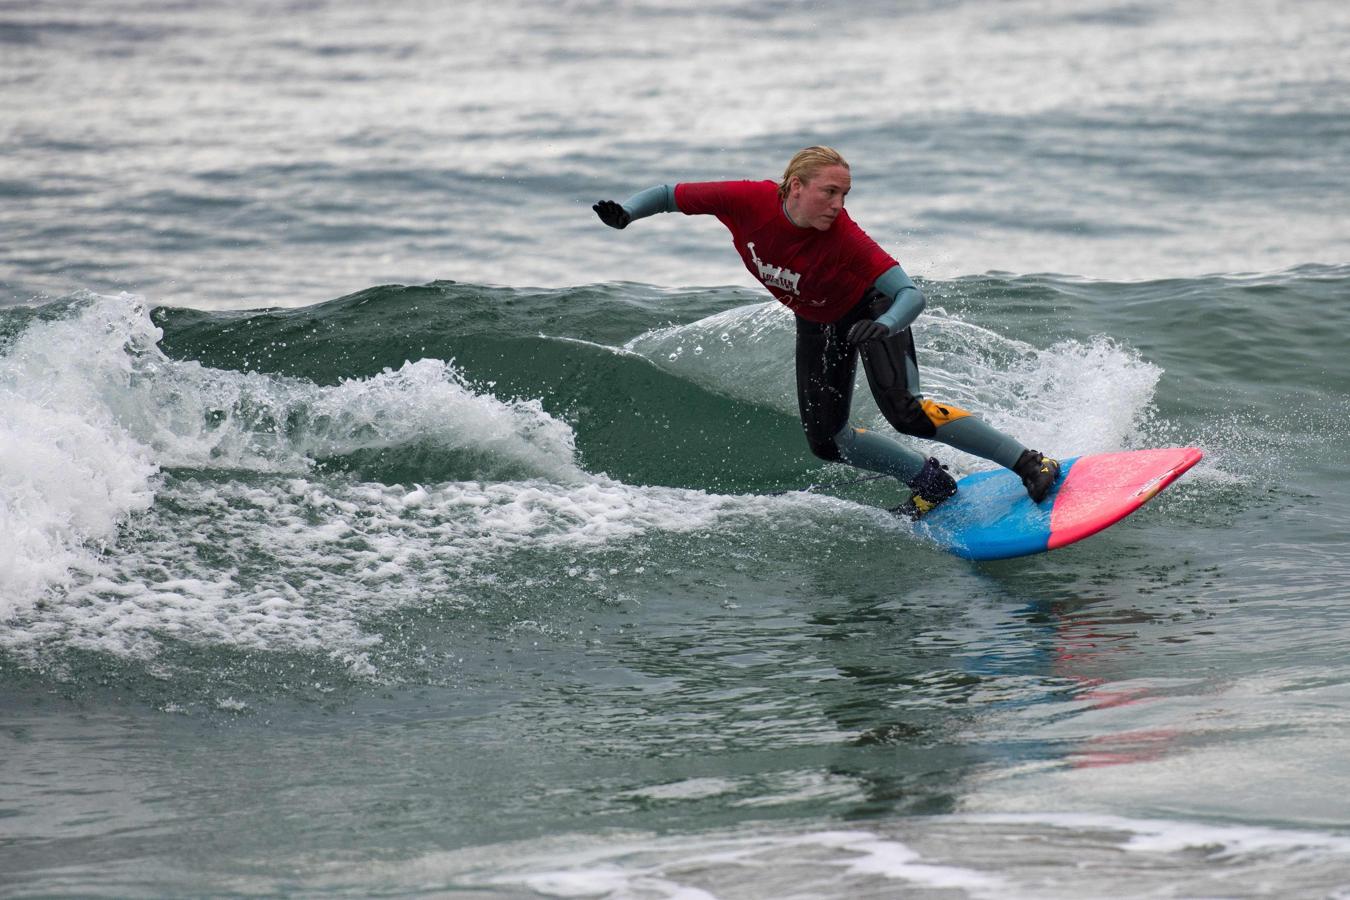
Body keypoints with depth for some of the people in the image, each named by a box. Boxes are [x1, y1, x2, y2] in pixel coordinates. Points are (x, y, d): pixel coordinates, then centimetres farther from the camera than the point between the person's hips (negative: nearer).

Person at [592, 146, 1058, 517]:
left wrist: (883, 327, -58)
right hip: (817, 325, 5)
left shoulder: (842, 236, -36)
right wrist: (624, 212, -35)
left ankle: (1031, 465, -19)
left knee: (905, 412, -24)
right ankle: (930, 482, 18)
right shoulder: (749, 201, -28)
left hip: (870, 311, -5)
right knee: (826, 440, 0)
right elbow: (667, 194, -16)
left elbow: (912, 294, -37)